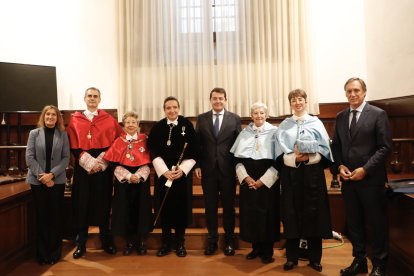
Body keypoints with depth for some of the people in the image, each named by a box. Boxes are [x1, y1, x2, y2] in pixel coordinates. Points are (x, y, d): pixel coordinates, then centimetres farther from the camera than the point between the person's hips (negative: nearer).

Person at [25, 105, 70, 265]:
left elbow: (66, 158, -2)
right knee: (41, 216, 6)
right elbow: (29, 158, -2)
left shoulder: (63, 134, 2)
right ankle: (42, 253, 19)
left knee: (55, 216, 5)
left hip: (57, 180, 0)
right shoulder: (34, 133, 3)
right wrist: (42, 175, -10)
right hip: (38, 180, 0)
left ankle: (55, 252, 18)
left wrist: (52, 174, -13)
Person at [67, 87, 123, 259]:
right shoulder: (75, 120, 7)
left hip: (103, 167, 0)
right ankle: (81, 244, 15)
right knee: (82, 204, 2)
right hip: (82, 167, 0)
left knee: (103, 203, 6)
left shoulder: (109, 119, 6)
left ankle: (106, 241, 19)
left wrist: (100, 162, -9)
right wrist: (89, 163, -12)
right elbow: (73, 146, 1)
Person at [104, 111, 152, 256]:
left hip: (141, 180, 0)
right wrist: (128, 176, -15)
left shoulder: (144, 140, 2)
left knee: (141, 209, 3)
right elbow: (115, 164, -3)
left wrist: (139, 175, -16)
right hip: (123, 180, 0)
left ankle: (141, 241, 18)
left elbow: (148, 162, -1)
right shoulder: (118, 142, 2)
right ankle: (129, 242, 19)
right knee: (125, 210, 3)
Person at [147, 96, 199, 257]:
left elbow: (194, 150, -3)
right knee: (164, 207, 6)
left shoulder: (187, 125, -2)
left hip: (183, 173, -1)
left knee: (181, 207, 5)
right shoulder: (157, 127, 1)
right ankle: (165, 243, 21)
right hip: (163, 173, 1)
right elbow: (153, 152, -1)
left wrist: (182, 169, -13)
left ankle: (180, 243, 20)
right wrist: (164, 171, -13)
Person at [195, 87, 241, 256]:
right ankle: (212, 239, 24)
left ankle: (229, 240, 25)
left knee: (228, 206, 9)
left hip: (228, 169, -1)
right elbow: (197, 143, 6)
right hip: (208, 169, 1)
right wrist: (197, 165, -1)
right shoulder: (202, 119, 7)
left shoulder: (235, 119, 3)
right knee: (210, 206, 9)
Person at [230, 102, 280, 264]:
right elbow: (238, 158, 7)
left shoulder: (274, 132, 0)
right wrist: (246, 177, -8)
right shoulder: (244, 133, 8)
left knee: (267, 214, 2)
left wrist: (262, 180, -10)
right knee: (250, 214, 7)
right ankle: (256, 247, 23)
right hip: (248, 180, 3)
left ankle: (267, 250, 17)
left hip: (267, 180, -3)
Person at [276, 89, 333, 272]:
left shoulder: (316, 123, 6)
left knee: (313, 213, 4)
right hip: (291, 173, 1)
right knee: (291, 214, 4)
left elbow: (324, 149, 1)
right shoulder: (284, 125, 8)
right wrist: (294, 158, -16)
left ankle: (315, 258, 18)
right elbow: (280, 152, 2)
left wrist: (308, 157, -16)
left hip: (313, 173, 0)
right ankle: (291, 257, 15)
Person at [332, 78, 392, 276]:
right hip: (347, 178, 4)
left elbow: (385, 147, -9)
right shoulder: (340, 117, 9)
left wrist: (365, 169, -16)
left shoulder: (378, 114, -5)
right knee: (353, 222, 13)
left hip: (371, 179, -4)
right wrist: (340, 166, -4)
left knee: (376, 223, 7)